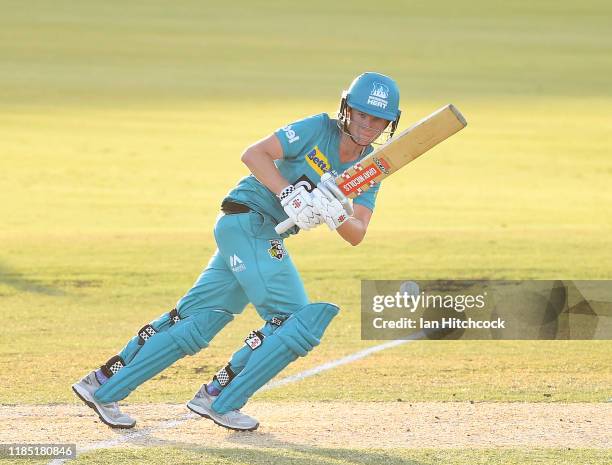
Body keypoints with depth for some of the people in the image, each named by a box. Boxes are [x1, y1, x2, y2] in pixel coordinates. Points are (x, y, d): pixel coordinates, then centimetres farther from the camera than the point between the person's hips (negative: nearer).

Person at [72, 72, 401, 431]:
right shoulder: (318, 129, -8)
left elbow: (357, 234, -2)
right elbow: (255, 154, -16)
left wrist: (336, 217, -23)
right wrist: (288, 193, -27)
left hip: (268, 239, 7)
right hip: (247, 218, -7)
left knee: (196, 323, 5)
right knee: (299, 320, -14)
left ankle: (102, 386, 11)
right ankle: (219, 400, -7)